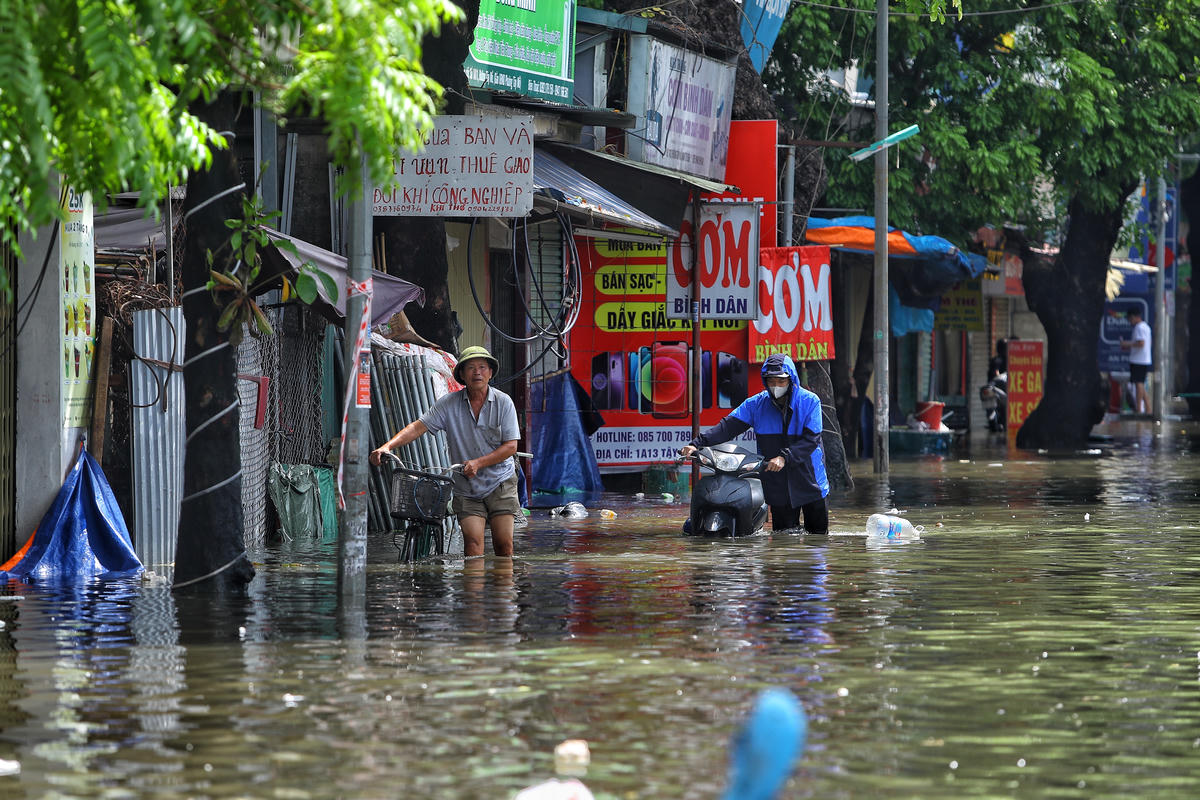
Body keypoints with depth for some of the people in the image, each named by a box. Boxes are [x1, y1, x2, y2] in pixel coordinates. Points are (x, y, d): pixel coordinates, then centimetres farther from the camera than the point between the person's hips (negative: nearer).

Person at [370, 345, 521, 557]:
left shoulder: (503, 402, -2)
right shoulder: (449, 404, -1)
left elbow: (510, 446, -4)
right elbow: (419, 427, -4)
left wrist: (478, 463, -16)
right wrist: (387, 446, -19)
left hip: (500, 483, 0)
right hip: (466, 489, 0)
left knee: (503, 545, -6)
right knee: (472, 541, -14)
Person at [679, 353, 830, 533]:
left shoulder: (810, 401, -7)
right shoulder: (757, 404, 2)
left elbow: (811, 439, -16)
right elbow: (729, 426, -5)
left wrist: (785, 457, -30)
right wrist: (697, 444, -18)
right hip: (778, 485, 1)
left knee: (818, 533, 8)